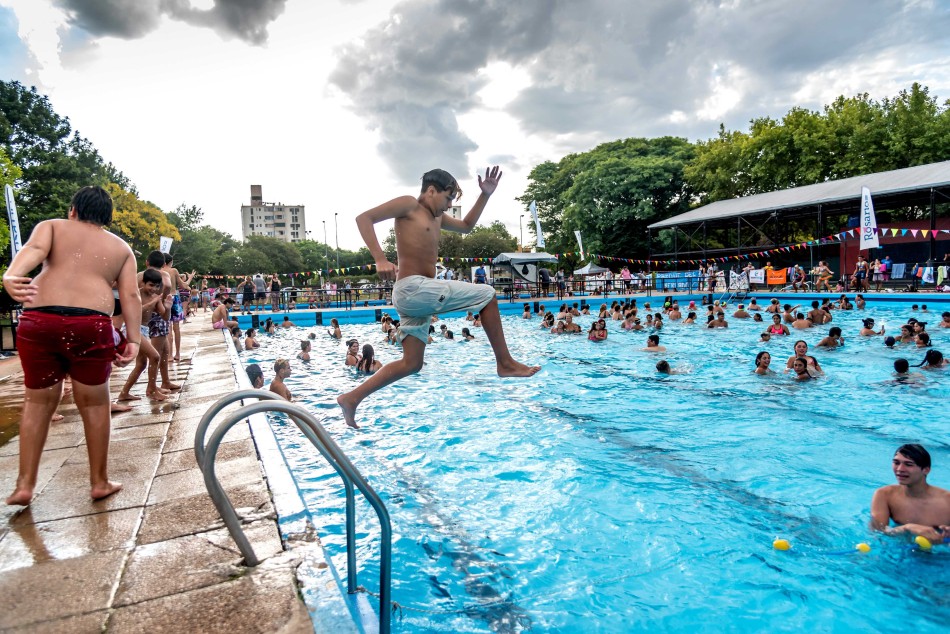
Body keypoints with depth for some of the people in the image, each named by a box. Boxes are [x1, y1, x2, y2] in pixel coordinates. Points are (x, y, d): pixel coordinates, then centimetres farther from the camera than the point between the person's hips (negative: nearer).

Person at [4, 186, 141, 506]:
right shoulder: (121, 247, 18)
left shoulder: (51, 226, 16)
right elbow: (130, 295, 6)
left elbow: (34, 249, -7)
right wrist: (133, 340, 1)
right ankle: (99, 482, 21)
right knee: (94, 404, 11)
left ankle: (24, 485, 19)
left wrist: (11, 276, -25)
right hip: (90, 325, -1)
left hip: (38, 321, 1)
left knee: (38, 402, 17)